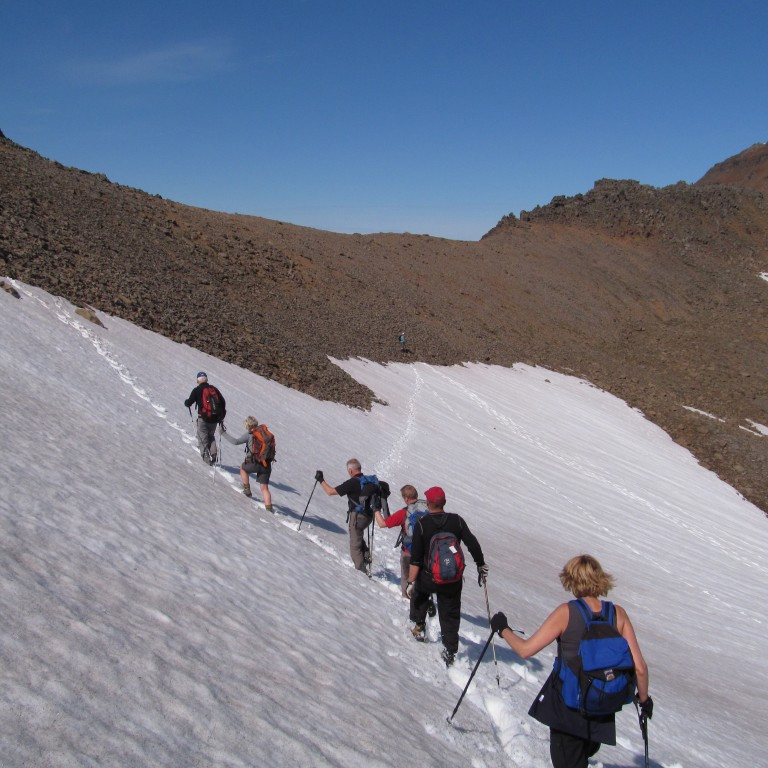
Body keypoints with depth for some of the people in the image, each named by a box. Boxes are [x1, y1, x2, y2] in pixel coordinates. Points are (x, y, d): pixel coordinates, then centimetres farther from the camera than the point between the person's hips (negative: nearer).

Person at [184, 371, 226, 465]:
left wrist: (186, 402, 19)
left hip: (203, 419, -4)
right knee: (211, 437, 22)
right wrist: (221, 417, 19)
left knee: (203, 439, 8)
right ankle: (213, 454, 6)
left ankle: (206, 457, -1)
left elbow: (189, 402, -6)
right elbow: (223, 402, 10)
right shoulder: (214, 389, 9)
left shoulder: (197, 390, -3)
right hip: (215, 419, 4)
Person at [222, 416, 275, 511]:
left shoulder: (250, 435, -7)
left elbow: (236, 442, -13)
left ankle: (247, 490, 32)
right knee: (264, 488, 11)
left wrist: (224, 433, -4)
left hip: (254, 464, -4)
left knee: (243, 467, 30)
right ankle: (269, 507, -2)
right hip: (267, 465, 4)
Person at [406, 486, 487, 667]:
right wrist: (481, 565, 9)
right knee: (450, 616, 14)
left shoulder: (421, 524, -15)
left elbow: (415, 558, -15)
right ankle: (450, 652, 14)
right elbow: (473, 544, -5)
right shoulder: (456, 520, -9)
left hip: (428, 578, -1)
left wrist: (411, 581, -9)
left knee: (419, 592, 32)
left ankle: (419, 626, 35)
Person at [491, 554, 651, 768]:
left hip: (566, 706, -3)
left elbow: (525, 650, -18)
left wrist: (502, 628, 0)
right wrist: (644, 699, 9)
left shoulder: (567, 612, -20)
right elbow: (639, 668, -9)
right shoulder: (618, 614, -11)